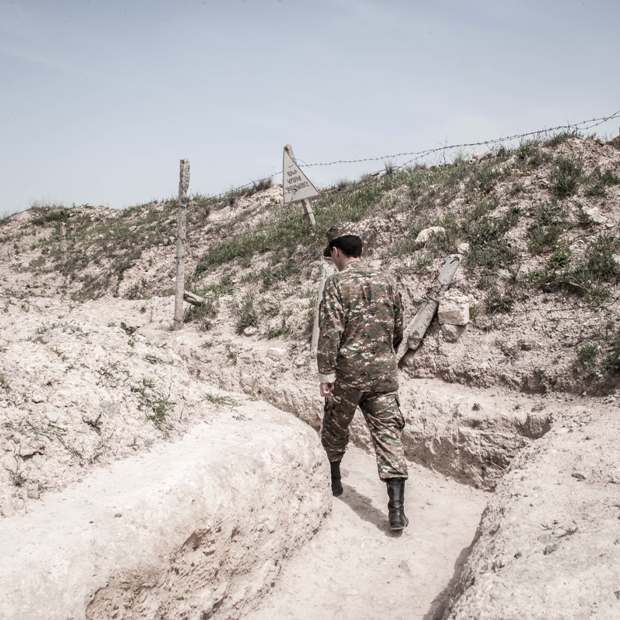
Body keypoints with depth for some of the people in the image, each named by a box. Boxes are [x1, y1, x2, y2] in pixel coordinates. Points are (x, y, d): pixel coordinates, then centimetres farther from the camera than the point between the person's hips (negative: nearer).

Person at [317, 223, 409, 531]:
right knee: (388, 431, 1)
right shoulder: (386, 281, 8)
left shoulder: (337, 283, -8)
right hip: (384, 373, 4)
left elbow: (330, 332, -16)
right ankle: (397, 509, -5)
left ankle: (334, 479, 39)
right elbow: (398, 329, 15)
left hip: (348, 372, -4)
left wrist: (326, 373, -13)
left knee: (335, 428, 19)